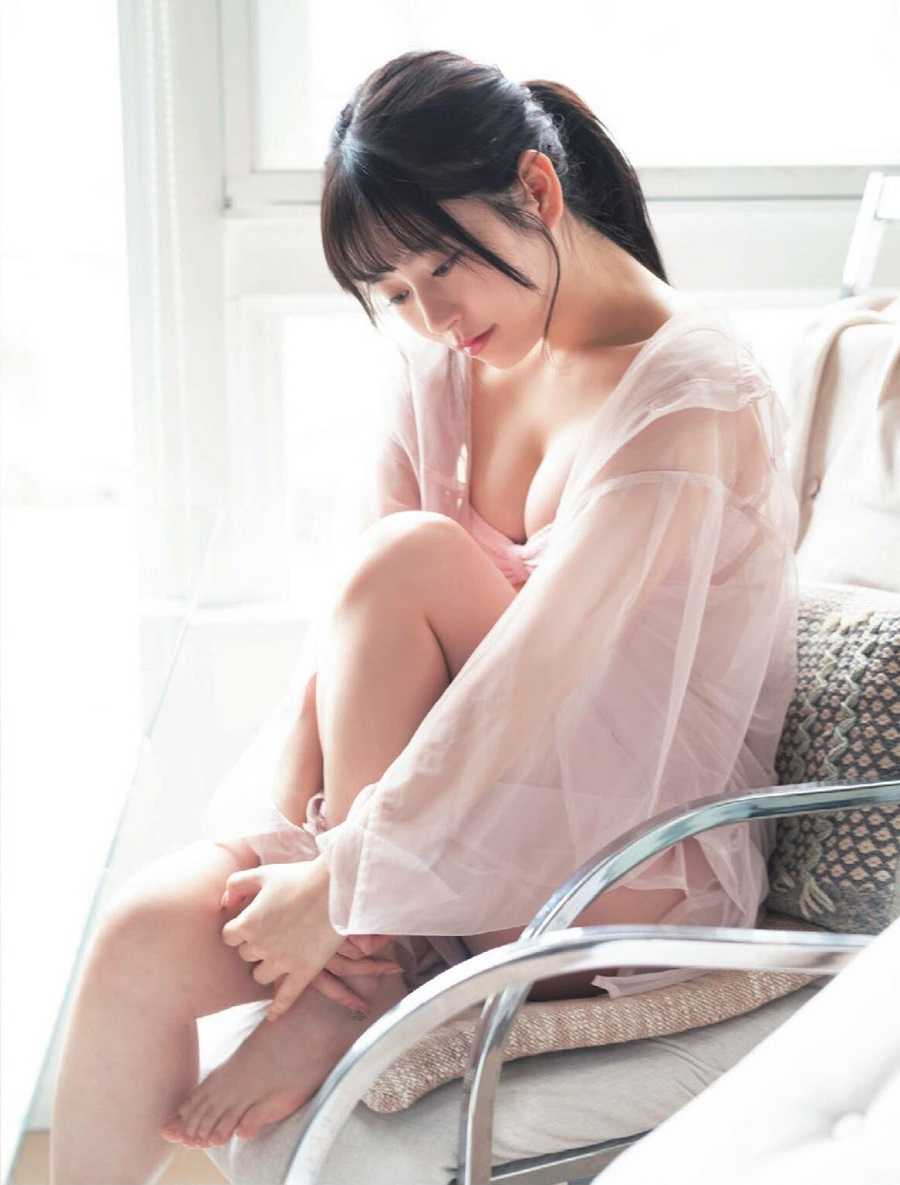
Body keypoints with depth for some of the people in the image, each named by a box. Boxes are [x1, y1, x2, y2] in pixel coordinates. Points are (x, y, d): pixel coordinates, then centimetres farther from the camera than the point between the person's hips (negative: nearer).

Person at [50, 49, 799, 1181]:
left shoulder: (691, 398, -19)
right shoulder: (442, 368, 3)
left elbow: (543, 689, -26)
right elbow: (349, 631, -1)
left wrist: (340, 887, -22)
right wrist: (282, 833, -14)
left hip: (641, 864, -6)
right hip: (469, 812, 6)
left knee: (411, 560, -28)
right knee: (144, 935, -15)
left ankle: (347, 998, -15)